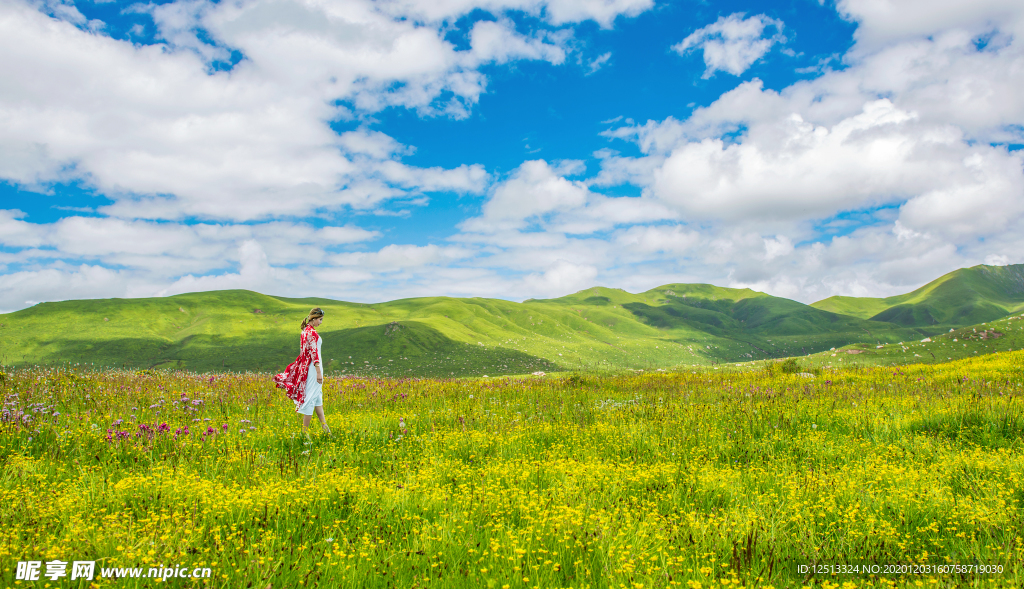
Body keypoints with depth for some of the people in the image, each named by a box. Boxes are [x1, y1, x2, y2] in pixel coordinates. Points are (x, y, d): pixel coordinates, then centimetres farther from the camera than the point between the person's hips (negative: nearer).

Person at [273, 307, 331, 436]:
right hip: (313, 367, -10)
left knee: (318, 396, 15)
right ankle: (305, 430, 5)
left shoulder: (305, 331, 10)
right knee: (311, 397, -2)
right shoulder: (312, 332, -17)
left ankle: (324, 425, 21)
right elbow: (314, 353, -20)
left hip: (305, 366, 10)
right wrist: (319, 372, -19)